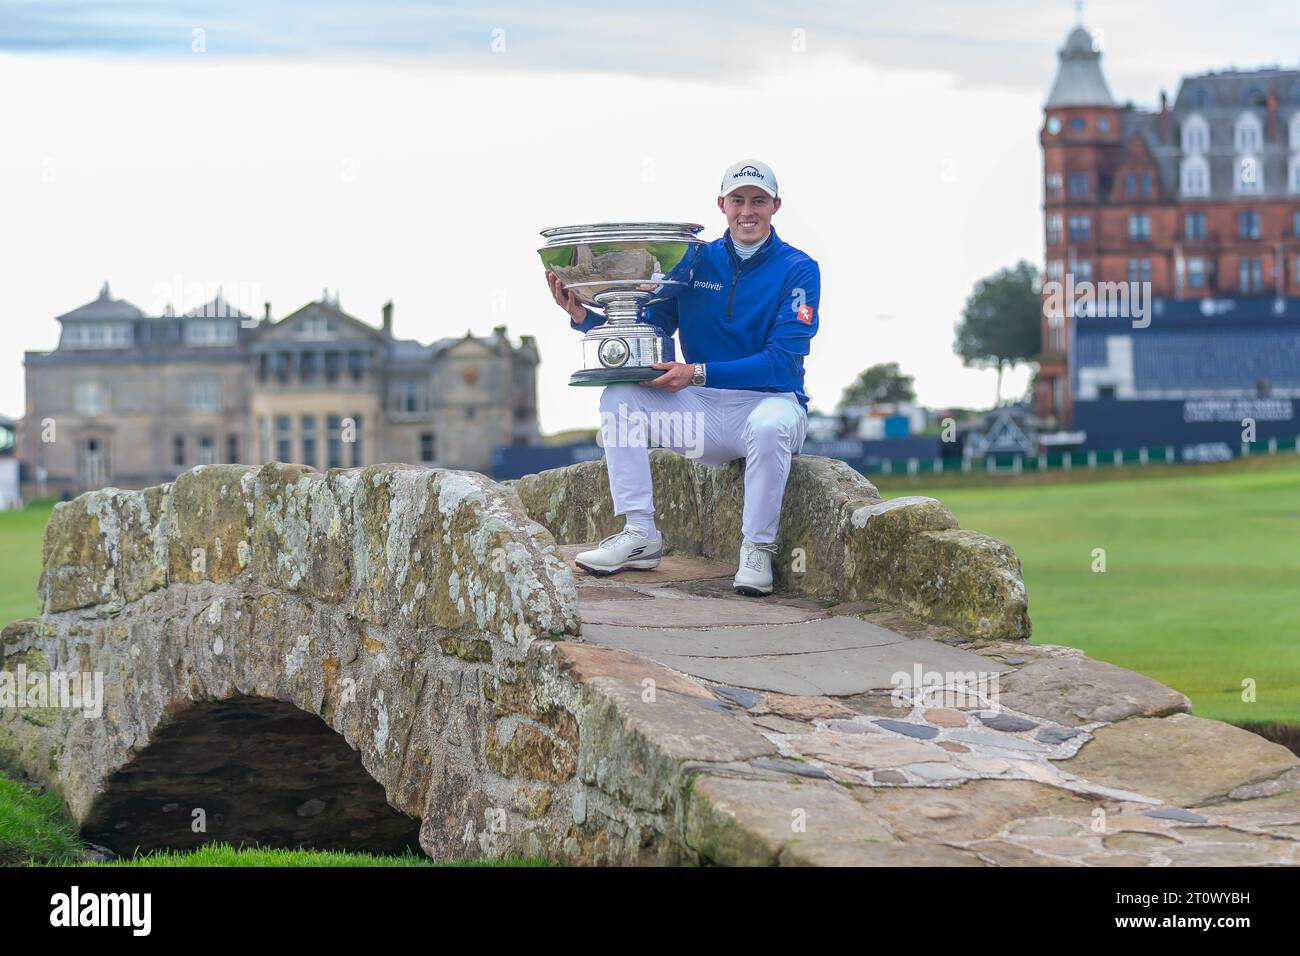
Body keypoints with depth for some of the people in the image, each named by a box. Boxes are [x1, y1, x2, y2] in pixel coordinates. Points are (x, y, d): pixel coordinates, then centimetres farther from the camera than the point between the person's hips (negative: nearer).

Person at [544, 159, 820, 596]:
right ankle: (640, 534, -13)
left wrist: (698, 373, -25)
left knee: (769, 425, -39)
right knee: (619, 396, -15)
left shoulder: (798, 270, -6)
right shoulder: (695, 261, 6)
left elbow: (782, 359, -16)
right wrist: (584, 317, -13)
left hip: (771, 400, -4)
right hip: (702, 412, 5)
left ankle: (757, 548, -20)